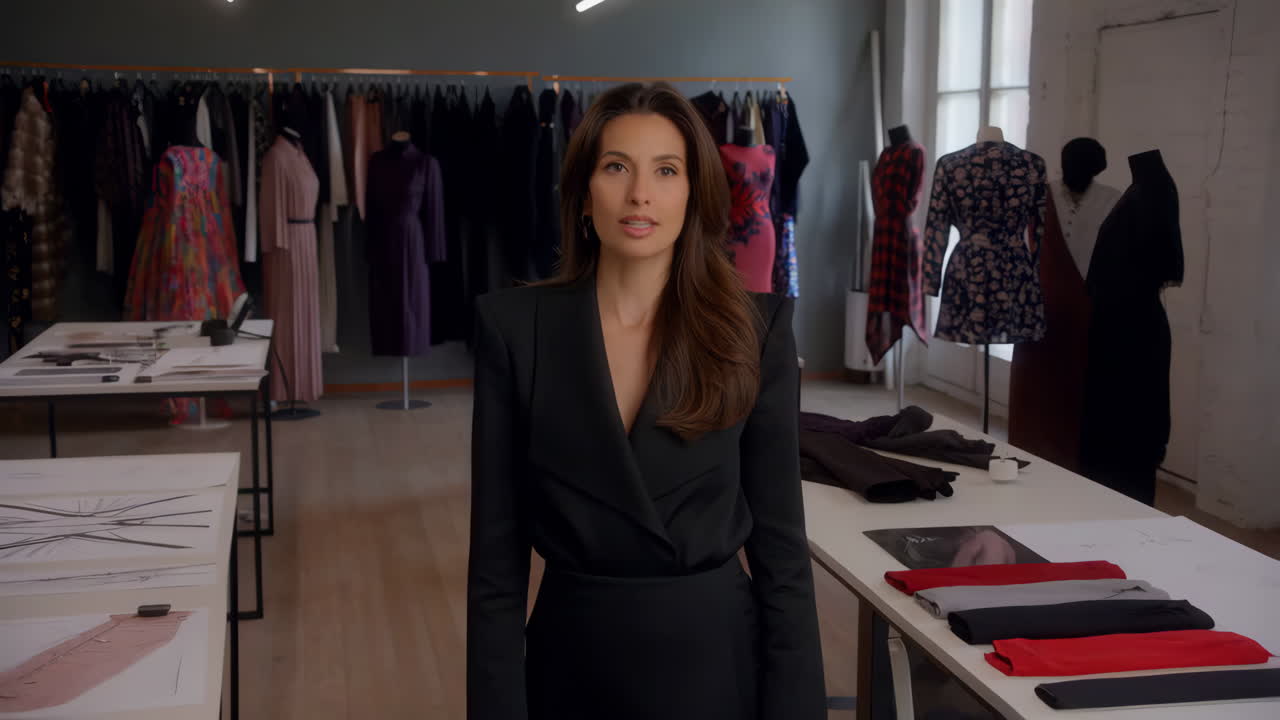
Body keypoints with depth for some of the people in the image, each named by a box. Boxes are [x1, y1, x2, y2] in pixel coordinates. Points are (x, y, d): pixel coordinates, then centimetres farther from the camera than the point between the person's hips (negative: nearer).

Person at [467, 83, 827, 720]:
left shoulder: (756, 328, -6)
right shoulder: (514, 326, -6)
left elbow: (780, 541, -4)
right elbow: (497, 550, -4)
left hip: (715, 660, 0)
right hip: (573, 661, 0)